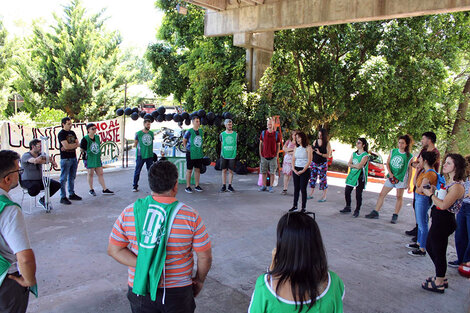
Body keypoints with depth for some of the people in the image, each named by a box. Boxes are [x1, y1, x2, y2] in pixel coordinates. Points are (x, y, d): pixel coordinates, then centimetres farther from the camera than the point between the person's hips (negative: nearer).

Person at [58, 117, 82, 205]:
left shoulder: (72, 133, 14)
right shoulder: (61, 134, -7)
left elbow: (77, 144, 9)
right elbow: (66, 146, -18)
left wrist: (69, 146, -8)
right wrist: (75, 145, -1)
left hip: (73, 157, 7)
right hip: (65, 158, -7)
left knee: (72, 177, 13)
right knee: (63, 178, -4)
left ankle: (72, 194, 23)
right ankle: (63, 197, -1)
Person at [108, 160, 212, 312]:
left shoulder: (129, 213, -8)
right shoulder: (191, 216, -16)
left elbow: (114, 250, -4)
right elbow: (205, 257, -10)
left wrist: (146, 267, -11)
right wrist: (199, 280, 8)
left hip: (140, 291, 2)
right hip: (177, 294, -2)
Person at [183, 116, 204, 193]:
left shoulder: (201, 131, 7)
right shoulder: (189, 131, -9)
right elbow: (184, 141, 3)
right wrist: (187, 148, 4)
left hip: (199, 154, 5)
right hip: (191, 154, -5)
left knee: (197, 170, 11)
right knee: (189, 170, 2)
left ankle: (197, 186, 21)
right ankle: (188, 186, 10)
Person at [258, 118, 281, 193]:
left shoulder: (276, 134, 0)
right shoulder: (263, 133, 4)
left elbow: (278, 145, 6)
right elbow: (260, 144, 10)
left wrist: (277, 155, 0)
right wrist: (260, 154, 5)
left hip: (273, 157, -1)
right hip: (264, 156, 1)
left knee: (272, 173, 2)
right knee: (263, 172, 7)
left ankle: (271, 187, 11)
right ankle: (264, 186, 17)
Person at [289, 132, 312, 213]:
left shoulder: (308, 147, -6)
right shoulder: (296, 147, 10)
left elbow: (309, 161, -11)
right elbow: (293, 159, 11)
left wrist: (302, 171, -14)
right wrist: (293, 169, -3)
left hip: (305, 170, -5)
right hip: (296, 170, 5)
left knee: (303, 189, -2)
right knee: (296, 188, 9)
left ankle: (303, 207, 6)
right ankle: (295, 206, 17)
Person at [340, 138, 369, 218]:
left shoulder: (365, 155, -9)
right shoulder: (354, 153, 12)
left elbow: (359, 166, -19)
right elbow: (349, 164, 3)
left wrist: (352, 165, -4)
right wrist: (356, 165, -13)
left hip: (360, 177, -7)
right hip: (352, 175, 7)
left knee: (358, 194, -1)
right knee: (347, 192, 7)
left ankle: (357, 210, 11)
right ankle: (348, 207, 23)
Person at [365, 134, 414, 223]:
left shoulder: (409, 156, -3)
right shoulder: (393, 151, 6)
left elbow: (410, 170, -2)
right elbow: (387, 163, 9)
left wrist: (408, 183, -4)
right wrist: (390, 173, -7)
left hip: (401, 178, -4)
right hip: (391, 177, 4)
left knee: (399, 197, 0)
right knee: (382, 194, 3)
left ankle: (395, 216, 9)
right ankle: (375, 212, 10)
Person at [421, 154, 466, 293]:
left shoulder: (457, 186, -20)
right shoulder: (448, 181, 11)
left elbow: (443, 205, -25)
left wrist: (430, 194, -14)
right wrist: (433, 190, 1)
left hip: (444, 221, -10)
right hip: (439, 219, 10)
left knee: (438, 252, 3)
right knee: (430, 247, 21)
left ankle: (439, 283, 19)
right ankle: (441, 277, 36)